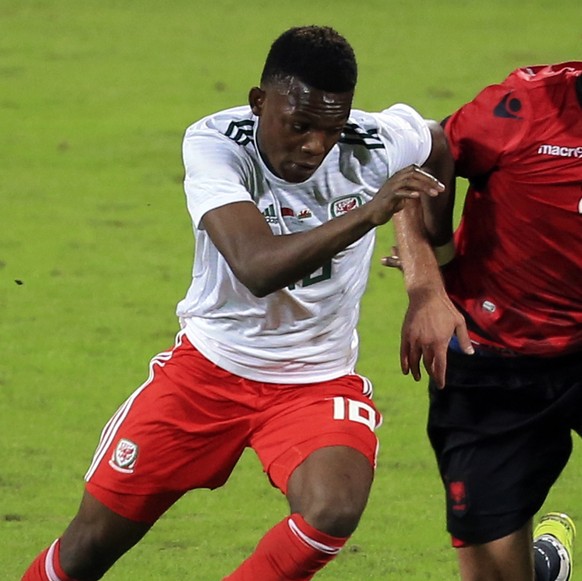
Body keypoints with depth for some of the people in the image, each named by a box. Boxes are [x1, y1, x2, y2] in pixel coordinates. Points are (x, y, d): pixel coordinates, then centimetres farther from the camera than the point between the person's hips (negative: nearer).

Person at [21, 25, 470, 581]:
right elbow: (258, 268, -38)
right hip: (208, 367, 0)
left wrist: (426, 270, 9)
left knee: (332, 514, -31)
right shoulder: (213, 144, -23)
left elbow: (438, 143, 10)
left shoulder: (375, 144, -16)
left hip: (319, 382, 0)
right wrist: (369, 212, -48)